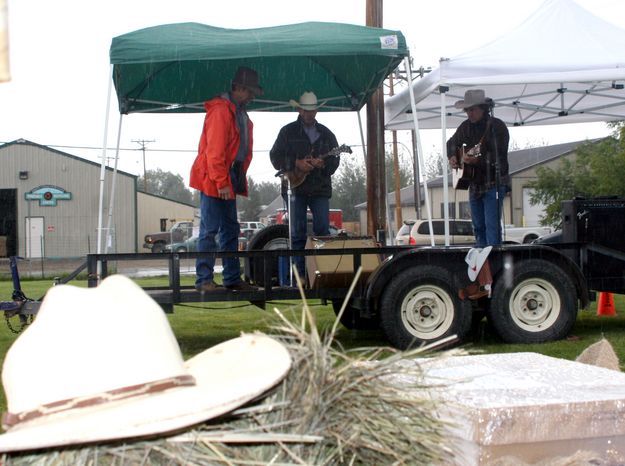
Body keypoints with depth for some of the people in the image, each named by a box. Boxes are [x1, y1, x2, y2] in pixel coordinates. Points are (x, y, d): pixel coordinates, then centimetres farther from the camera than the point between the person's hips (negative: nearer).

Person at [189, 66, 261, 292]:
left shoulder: (240, 114, 17)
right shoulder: (220, 110, -13)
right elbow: (214, 150, -19)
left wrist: (239, 179, 14)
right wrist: (222, 182, -22)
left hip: (228, 181, 10)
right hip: (213, 180, -10)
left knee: (230, 231, 12)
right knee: (210, 230, -8)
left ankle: (233, 278, 17)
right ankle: (204, 280, -4)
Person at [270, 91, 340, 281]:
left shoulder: (326, 133, 14)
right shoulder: (288, 131, 7)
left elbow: (335, 159, 9)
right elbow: (275, 156, 1)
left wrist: (322, 164, -12)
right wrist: (296, 164, -13)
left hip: (320, 188, 2)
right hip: (294, 187, -2)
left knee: (323, 230, -4)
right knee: (297, 233, -1)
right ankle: (300, 274, 0)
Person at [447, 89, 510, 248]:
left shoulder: (497, 126, -12)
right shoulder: (466, 126, 9)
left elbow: (499, 156, -22)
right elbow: (452, 142, 26)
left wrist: (478, 160, -35)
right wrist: (452, 157, 6)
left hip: (494, 183, -7)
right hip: (474, 184, 7)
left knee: (492, 225, -13)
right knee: (478, 226, 13)